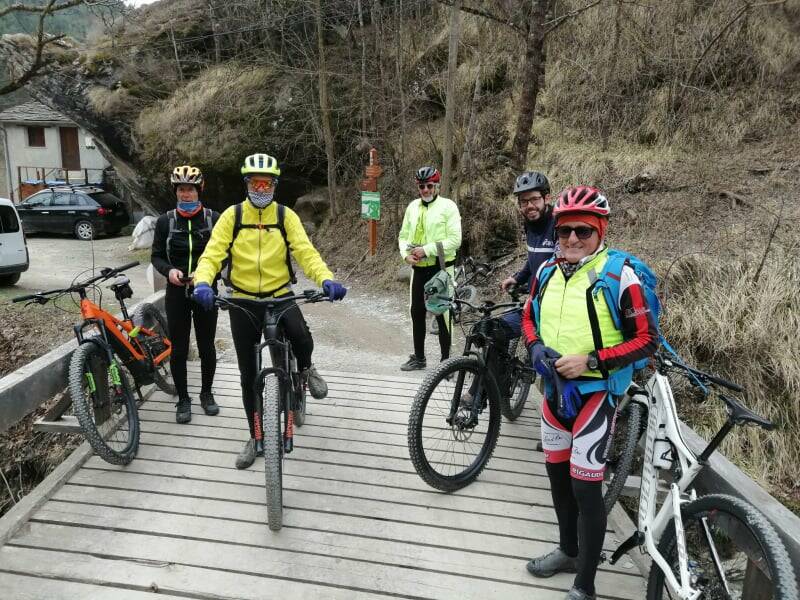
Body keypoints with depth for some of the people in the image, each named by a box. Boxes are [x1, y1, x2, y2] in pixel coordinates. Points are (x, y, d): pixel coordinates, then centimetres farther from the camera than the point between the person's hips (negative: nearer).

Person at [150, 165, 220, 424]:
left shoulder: (213, 218, -2)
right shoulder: (165, 221, 1)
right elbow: (156, 256, 5)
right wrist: (169, 271, -16)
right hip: (176, 293, 1)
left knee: (207, 347, 9)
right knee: (179, 349, 6)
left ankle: (206, 393, 28)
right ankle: (183, 399, 20)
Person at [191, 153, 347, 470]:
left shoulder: (286, 215, -2)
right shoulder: (232, 215, -3)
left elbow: (305, 252, -13)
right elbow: (212, 253, -11)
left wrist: (326, 279, -32)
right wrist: (202, 282, -32)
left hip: (280, 295, -1)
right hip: (243, 301, 1)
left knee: (303, 340, -31)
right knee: (248, 374, 7)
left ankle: (305, 370, 7)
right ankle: (256, 438, 25)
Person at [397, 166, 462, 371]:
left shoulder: (448, 206, -7)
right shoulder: (412, 207, 10)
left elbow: (455, 240, -15)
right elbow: (403, 236, 15)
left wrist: (427, 250, -19)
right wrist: (406, 254, -6)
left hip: (441, 268, -6)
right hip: (418, 268, 6)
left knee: (442, 315, 0)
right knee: (417, 313, 12)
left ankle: (445, 359, 11)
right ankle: (418, 357, 25)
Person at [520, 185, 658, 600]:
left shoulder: (619, 275, -16)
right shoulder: (547, 271, 1)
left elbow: (646, 340, -14)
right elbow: (529, 316, 15)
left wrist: (591, 360, -24)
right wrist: (536, 346, -7)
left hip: (595, 392, -6)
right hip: (554, 388, 7)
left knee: (585, 487, -1)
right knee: (557, 473, 19)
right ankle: (568, 550, 42)